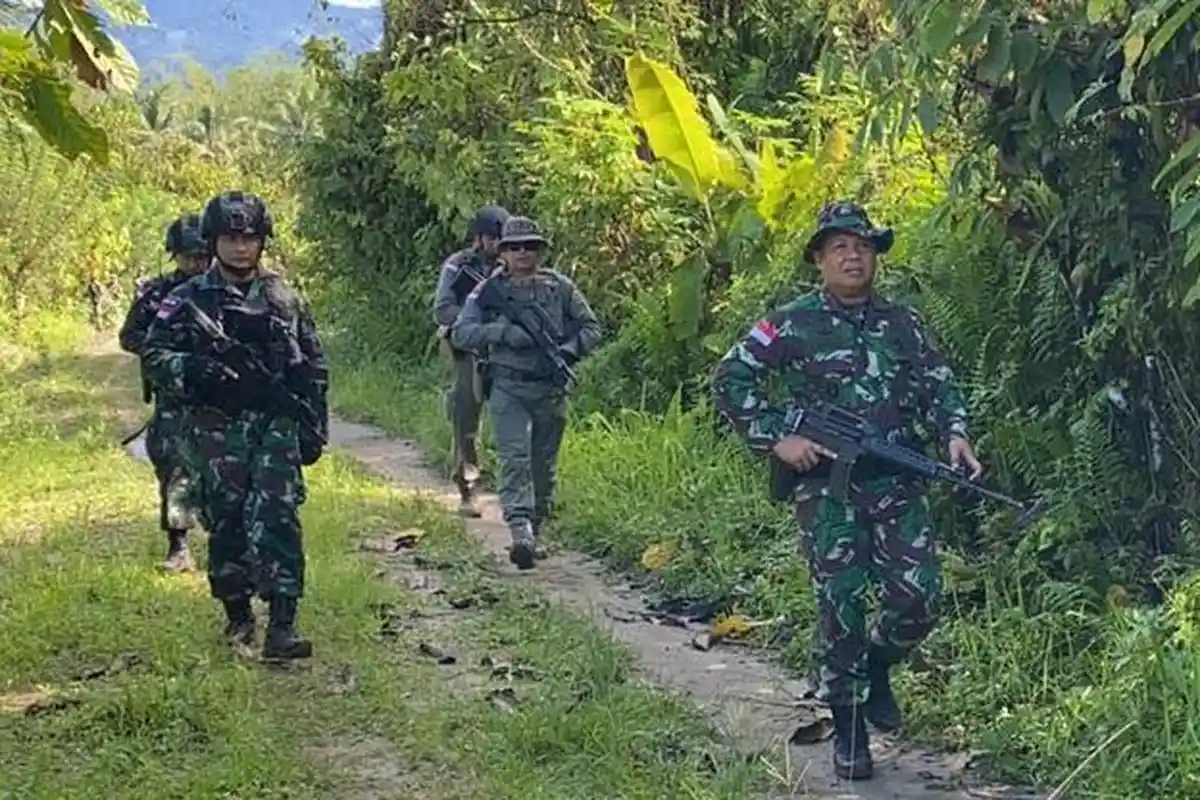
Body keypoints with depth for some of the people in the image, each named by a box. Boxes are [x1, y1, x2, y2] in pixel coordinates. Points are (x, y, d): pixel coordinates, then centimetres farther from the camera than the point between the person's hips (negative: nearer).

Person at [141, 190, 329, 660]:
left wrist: (313, 428, 6)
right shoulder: (188, 301, 3)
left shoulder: (285, 300, 8)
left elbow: (313, 368, 11)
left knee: (276, 522, -11)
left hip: (276, 426, 0)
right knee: (225, 526, 6)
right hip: (217, 431, 0)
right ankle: (237, 615, 23)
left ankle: (281, 626, -15)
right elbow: (154, 356, 1)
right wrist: (195, 371, -18)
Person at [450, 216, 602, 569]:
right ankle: (520, 532, -26)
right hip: (508, 387, -2)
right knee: (514, 458, -16)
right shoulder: (489, 291, 2)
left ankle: (535, 532, 22)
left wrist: (570, 350, -10)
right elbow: (460, 334, -4)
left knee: (544, 465, 9)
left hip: (551, 388, 3)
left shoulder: (560, 287, 7)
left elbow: (591, 327, 10)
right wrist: (503, 331, -18)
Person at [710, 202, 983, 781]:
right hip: (826, 486, -3)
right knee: (841, 605, -3)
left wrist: (954, 432, -4)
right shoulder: (793, 325, -1)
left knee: (918, 599, -4)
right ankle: (848, 727, 10)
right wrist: (775, 439, -8)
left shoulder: (904, 324, 11)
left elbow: (937, 386, 16)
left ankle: (875, 668, 28)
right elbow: (729, 380, -1)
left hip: (896, 482, 3)